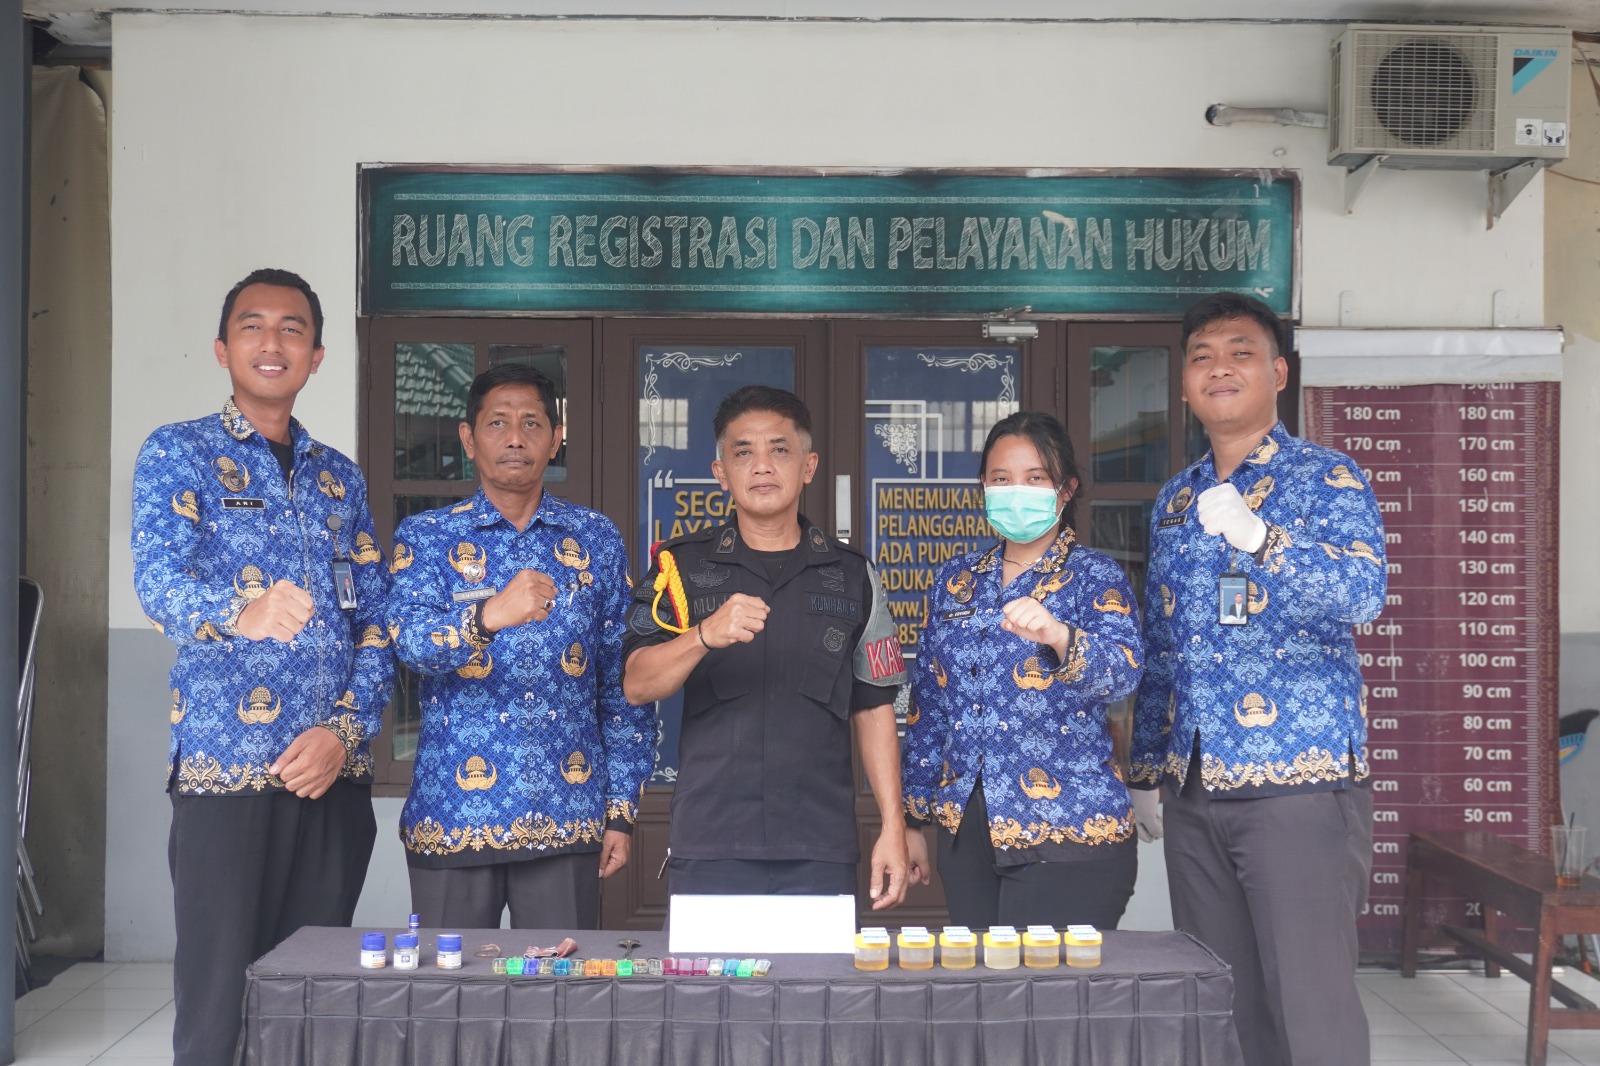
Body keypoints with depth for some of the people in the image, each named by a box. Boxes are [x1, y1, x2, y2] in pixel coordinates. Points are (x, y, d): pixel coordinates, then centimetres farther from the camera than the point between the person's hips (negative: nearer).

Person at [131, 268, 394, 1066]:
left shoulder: (341, 477, 15)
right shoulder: (177, 453, 2)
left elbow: (376, 620, 11)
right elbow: (160, 582, -16)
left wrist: (345, 730, -6)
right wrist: (241, 611, -39)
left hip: (334, 771, 4)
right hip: (225, 767, -4)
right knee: (219, 1001, -1)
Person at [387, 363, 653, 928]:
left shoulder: (597, 539, 6)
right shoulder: (424, 537, 2)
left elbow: (622, 684, 7)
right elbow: (410, 639, -17)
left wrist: (622, 809, 2)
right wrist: (488, 616, -38)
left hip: (567, 817, 1)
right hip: (454, 814, -1)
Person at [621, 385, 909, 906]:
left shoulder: (853, 576, 9)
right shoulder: (682, 566, 5)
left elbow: (873, 709, 10)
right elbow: (637, 684, -6)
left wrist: (893, 827, 3)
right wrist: (705, 635, -25)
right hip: (708, 849, -1)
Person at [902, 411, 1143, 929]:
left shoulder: (1094, 576, -4)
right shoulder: (956, 579, 9)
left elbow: (1122, 671, -23)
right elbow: (927, 702, 13)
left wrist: (1058, 636, -43)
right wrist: (912, 817, 12)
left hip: (1067, 837, -4)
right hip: (966, 831, 5)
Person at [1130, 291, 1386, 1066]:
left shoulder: (1326, 479, -3)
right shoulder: (1174, 501, 14)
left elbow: (1364, 594, -19)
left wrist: (1256, 536, -34)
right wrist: (1145, 771, 17)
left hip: (1302, 782, -5)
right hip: (1193, 791, 6)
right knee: (1216, 1003, 12)